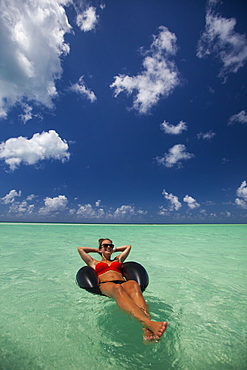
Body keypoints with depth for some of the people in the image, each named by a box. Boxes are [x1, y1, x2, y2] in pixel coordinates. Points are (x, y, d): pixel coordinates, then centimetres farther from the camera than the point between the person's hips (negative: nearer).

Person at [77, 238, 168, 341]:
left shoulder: (117, 260, 37)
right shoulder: (94, 263, 32)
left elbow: (128, 246, 46)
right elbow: (80, 249, 32)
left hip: (123, 282, 3)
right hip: (105, 285, -2)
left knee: (133, 284, -36)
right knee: (117, 288, -41)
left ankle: (148, 332, -57)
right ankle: (149, 323, -62)